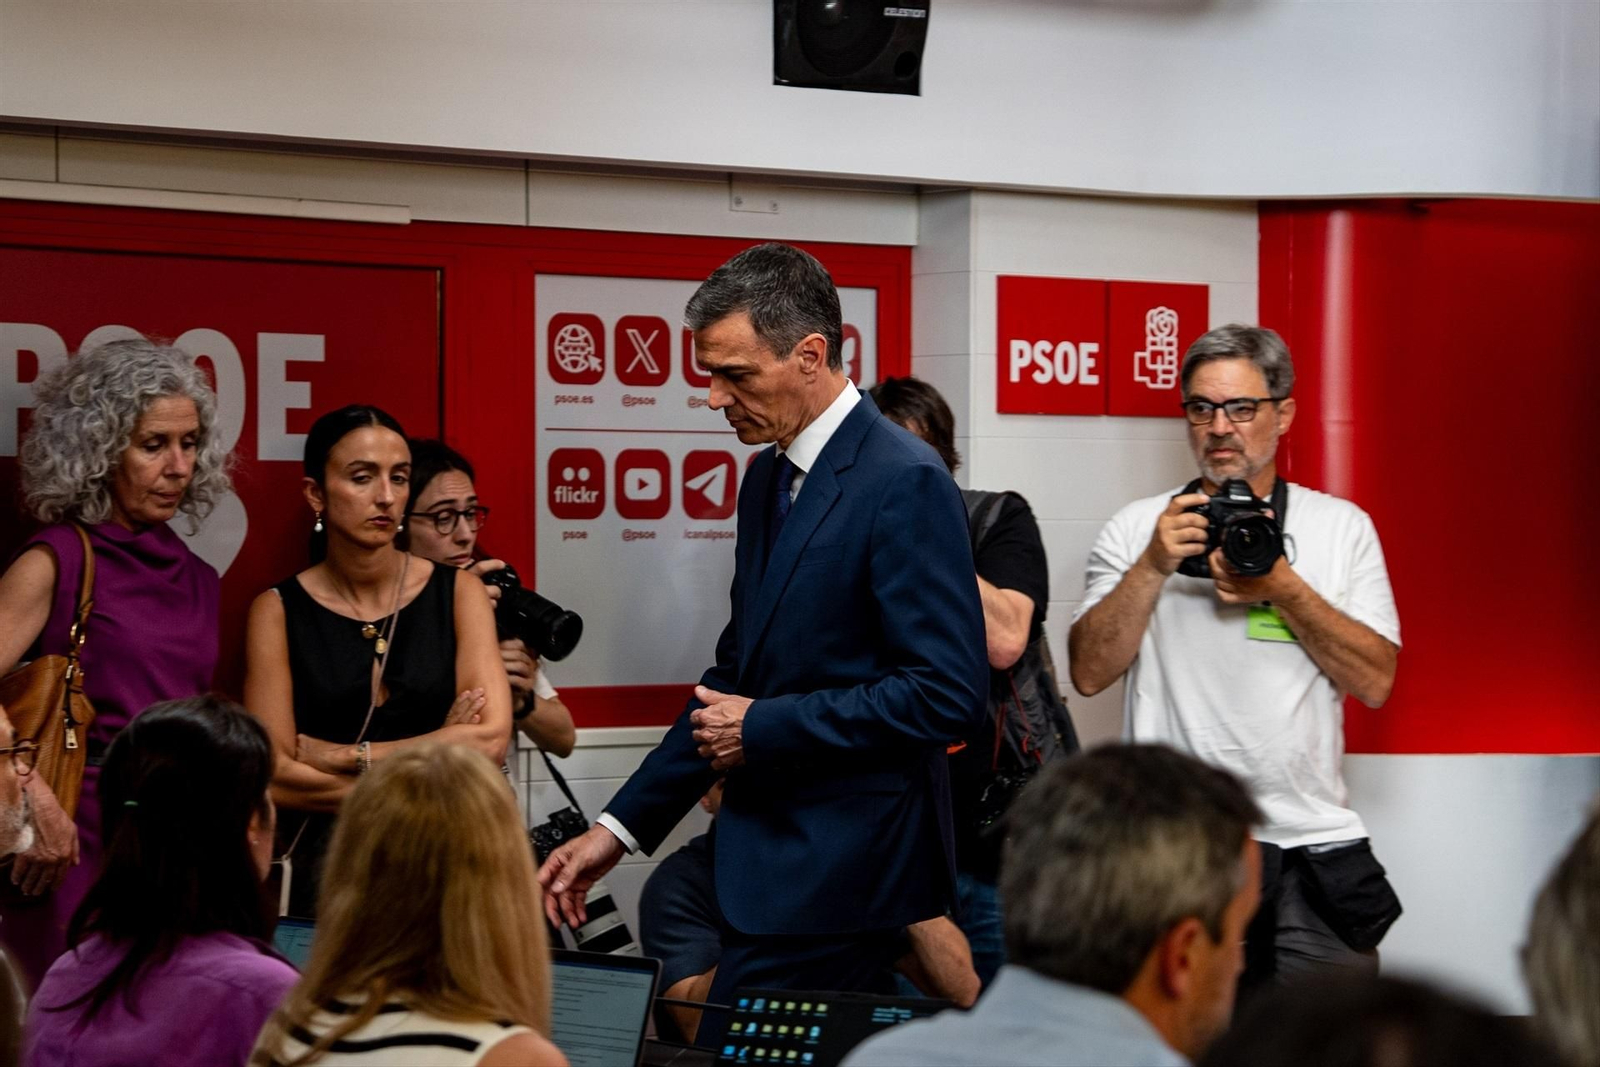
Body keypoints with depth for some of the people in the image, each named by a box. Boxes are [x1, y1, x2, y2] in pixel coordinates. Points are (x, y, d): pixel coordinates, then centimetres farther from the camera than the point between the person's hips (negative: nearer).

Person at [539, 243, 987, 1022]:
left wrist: (764, 728, -13)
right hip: (772, 860, 8)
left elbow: (945, 693, -20)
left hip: (840, 870, -8)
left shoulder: (904, 482, -14)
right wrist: (621, 826, 14)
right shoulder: (769, 477, 13)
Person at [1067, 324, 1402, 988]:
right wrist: (1154, 567, -11)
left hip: (1312, 849, 1)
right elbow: (1089, 673, -1)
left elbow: (1376, 682, 0)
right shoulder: (1138, 528, 8)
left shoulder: (1342, 527, 9)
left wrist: (1282, 587, -10)